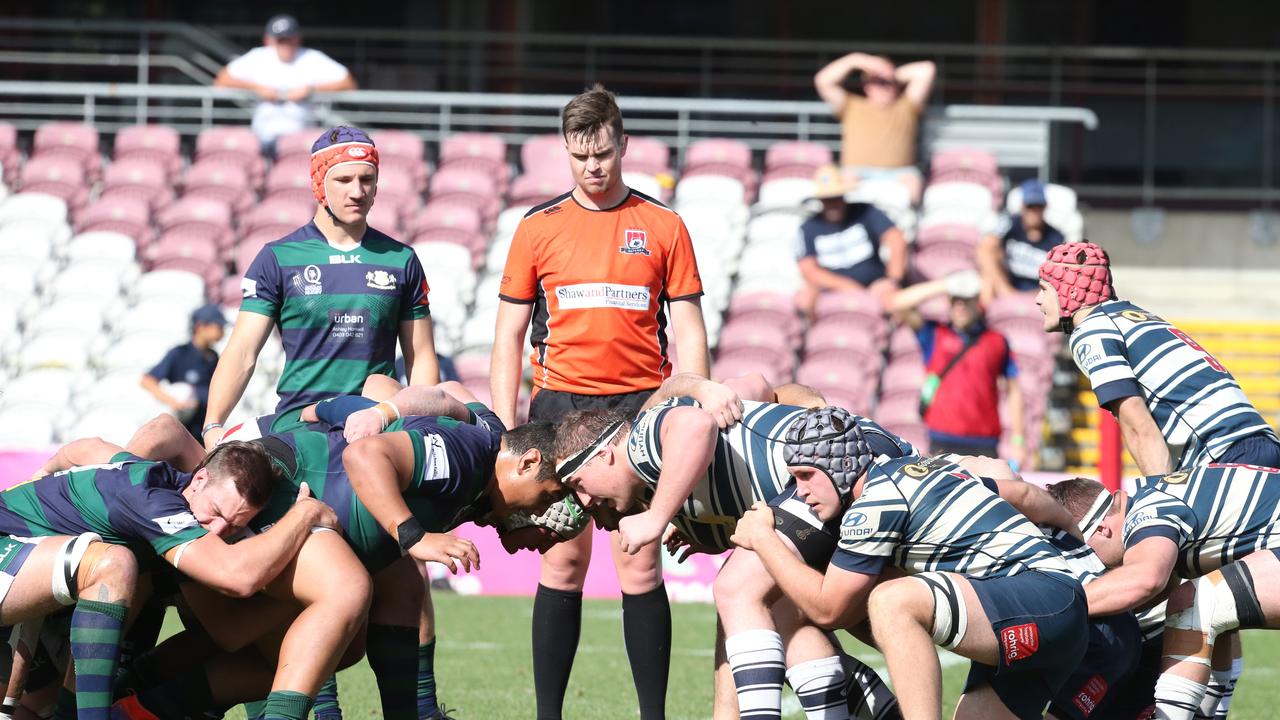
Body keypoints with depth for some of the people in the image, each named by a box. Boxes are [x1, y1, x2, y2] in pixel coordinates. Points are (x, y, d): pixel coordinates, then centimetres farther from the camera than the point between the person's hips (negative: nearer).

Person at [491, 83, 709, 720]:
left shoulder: (663, 227, 7)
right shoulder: (538, 228, 8)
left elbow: (689, 333, 8)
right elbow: (508, 336, 10)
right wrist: (505, 429, 3)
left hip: (640, 407, -1)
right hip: (560, 407, 1)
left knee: (640, 569, -4)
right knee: (562, 565, -2)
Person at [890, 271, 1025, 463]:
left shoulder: (997, 342, 11)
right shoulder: (934, 335, 10)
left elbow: (1014, 391, 14)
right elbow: (899, 304, 0)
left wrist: (1018, 441, 9)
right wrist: (943, 285, -8)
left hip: (984, 444, 0)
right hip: (943, 444, 0)